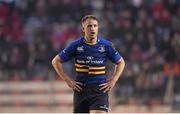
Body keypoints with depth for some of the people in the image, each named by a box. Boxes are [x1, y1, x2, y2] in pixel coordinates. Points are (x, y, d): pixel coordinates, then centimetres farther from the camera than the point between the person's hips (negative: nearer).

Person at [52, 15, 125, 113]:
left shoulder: (105, 45, -1)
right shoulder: (76, 45, -2)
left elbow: (120, 62, 14)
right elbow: (56, 61, 5)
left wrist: (113, 80, 3)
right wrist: (68, 80, -1)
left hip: (100, 90, -1)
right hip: (81, 90, 2)